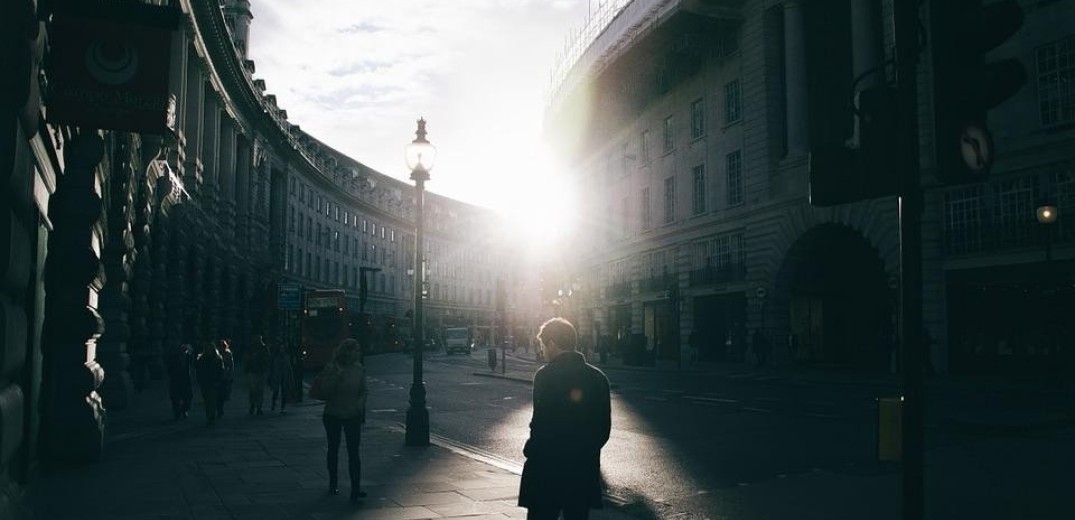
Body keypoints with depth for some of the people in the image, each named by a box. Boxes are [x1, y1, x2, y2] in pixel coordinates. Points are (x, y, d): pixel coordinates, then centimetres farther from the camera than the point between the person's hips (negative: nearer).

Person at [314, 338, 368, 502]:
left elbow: (363, 391, 8)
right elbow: (325, 393, -14)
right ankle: (333, 483, 33)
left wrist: (360, 404, -8)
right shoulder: (331, 369, -9)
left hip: (353, 415, 0)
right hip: (333, 415, 0)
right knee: (333, 449, 16)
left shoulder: (359, 369, -2)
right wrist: (337, 376, -23)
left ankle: (356, 489, -9)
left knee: (354, 452, -8)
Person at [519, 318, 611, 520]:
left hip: (547, 471, -5)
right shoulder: (598, 377, 6)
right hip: (585, 470, 5)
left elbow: (541, 423, -16)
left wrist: (530, 451, -2)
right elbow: (605, 428, 9)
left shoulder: (546, 375, -12)